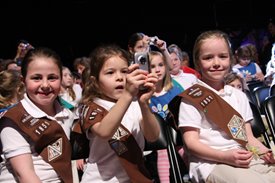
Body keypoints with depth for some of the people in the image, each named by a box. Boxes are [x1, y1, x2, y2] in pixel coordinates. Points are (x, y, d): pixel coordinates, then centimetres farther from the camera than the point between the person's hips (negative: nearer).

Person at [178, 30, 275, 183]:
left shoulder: (239, 96, 20)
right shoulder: (192, 97, 2)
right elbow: (191, 142, -5)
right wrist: (226, 156, -20)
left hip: (245, 158, 6)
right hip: (211, 162, -6)